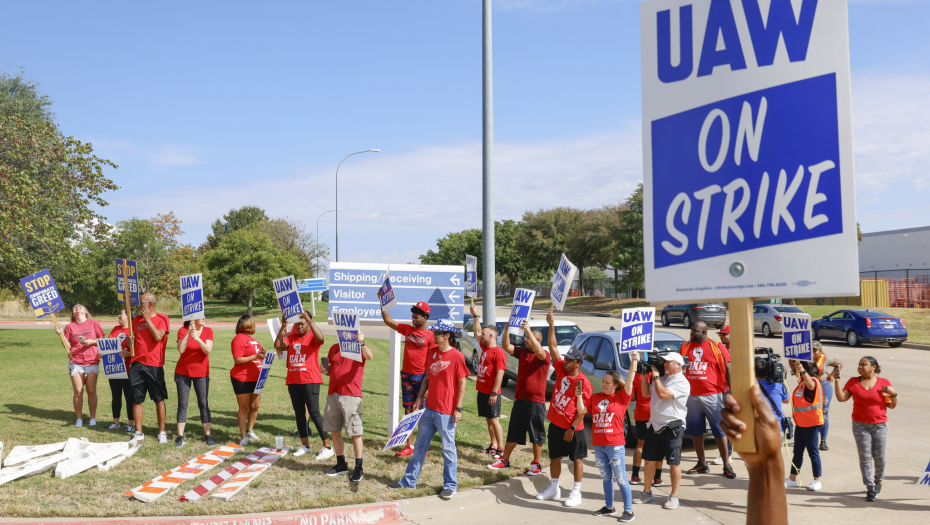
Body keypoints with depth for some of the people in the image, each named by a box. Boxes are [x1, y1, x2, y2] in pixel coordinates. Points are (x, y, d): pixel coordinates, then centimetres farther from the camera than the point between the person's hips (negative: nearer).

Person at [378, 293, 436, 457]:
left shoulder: (430, 336, -7)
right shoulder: (407, 329, 9)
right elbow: (388, 320, 11)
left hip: (422, 377, -5)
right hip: (406, 375, 6)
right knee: (408, 411, 9)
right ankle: (409, 446, 15)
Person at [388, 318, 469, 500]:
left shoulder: (457, 356, -13)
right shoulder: (432, 353, 7)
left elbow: (462, 384, -10)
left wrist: (458, 408, -13)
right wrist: (419, 398, 8)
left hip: (446, 412, -7)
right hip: (429, 408, 7)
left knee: (448, 448, 5)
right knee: (420, 445, 14)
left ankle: (450, 485, 18)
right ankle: (409, 480, 25)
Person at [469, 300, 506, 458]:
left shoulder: (499, 353, -17)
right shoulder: (485, 347, 9)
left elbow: (499, 375, -20)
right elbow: (477, 332, 25)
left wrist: (494, 393, -23)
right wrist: (475, 316, 25)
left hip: (491, 393, -9)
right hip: (482, 391, 9)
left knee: (494, 420, -6)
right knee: (489, 420, 13)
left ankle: (500, 449, -2)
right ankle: (493, 446, 20)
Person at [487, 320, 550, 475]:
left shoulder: (544, 356, -10)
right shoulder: (522, 352, 7)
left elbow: (539, 351, -32)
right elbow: (506, 346, -2)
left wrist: (528, 330, -35)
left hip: (536, 401, -6)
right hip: (520, 400, 6)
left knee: (537, 435, 5)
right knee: (512, 433, 13)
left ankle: (536, 464, 17)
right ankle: (504, 460, 24)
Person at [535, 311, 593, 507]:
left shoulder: (584, 383, -16)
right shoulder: (561, 369, 0)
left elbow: (583, 410, -16)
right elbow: (553, 347, 1)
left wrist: (572, 428, -18)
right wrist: (551, 326, -7)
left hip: (572, 428, -7)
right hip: (555, 423, 7)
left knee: (577, 459, 6)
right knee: (554, 457, 15)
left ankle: (576, 493, 13)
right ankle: (554, 489, 28)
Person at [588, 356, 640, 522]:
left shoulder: (622, 397, -2)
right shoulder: (595, 397, 8)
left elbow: (630, 382, -14)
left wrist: (634, 361, -19)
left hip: (616, 446, -5)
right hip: (598, 446, 5)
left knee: (620, 479, -1)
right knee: (606, 478, 15)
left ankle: (628, 510, 7)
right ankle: (609, 507, 26)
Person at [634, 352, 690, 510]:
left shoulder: (682, 382, -11)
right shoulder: (662, 378, 15)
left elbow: (663, 394, -24)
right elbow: (646, 393, 18)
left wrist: (655, 375, -16)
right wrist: (644, 375, 7)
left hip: (672, 426, -8)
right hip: (654, 425, 8)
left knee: (674, 463, 0)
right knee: (649, 460, 10)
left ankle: (674, 497, 8)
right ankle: (647, 493, 21)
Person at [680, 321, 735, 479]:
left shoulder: (717, 348, -3)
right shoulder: (685, 346, 8)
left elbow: (728, 369, -3)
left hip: (712, 396, -4)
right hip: (691, 395, 4)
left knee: (719, 430, 0)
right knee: (695, 430, 9)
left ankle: (726, 465, 7)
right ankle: (702, 464, 20)